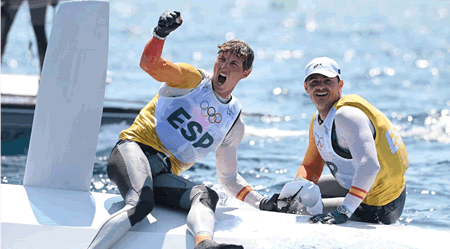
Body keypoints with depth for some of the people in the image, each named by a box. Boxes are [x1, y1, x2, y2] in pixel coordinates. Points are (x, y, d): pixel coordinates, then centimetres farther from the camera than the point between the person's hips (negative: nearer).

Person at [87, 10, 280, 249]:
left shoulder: (234, 123, 18)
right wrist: (160, 33, -35)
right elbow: (148, 63, -14)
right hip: (135, 149, -4)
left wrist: (263, 203, 10)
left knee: (207, 195, -29)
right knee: (141, 204, -36)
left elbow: (229, 177, 26)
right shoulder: (194, 79, 5)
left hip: (164, 176, 4)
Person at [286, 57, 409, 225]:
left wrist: (343, 212, -43)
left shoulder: (347, 115, -25)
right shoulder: (318, 120, 6)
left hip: (378, 209, -10)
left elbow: (369, 166, -39)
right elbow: (310, 166, 16)